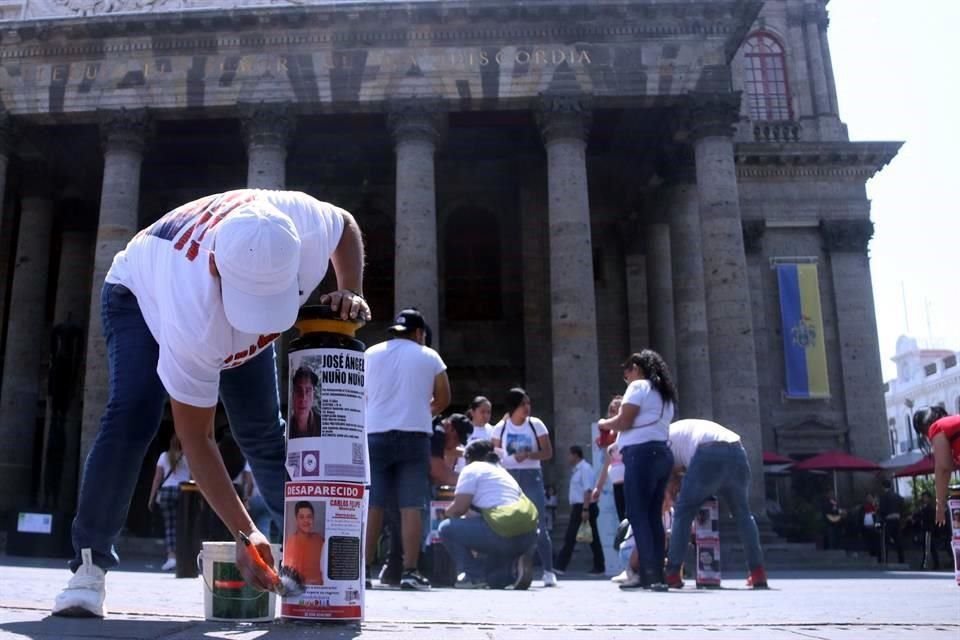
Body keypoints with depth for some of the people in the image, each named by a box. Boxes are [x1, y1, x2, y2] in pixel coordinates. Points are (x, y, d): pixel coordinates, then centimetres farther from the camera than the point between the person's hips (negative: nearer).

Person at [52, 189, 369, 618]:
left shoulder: (302, 220, -41)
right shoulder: (194, 319, -47)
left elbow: (346, 226, -12)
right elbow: (195, 438, -35)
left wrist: (350, 292, -28)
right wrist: (245, 534, -37)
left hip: (229, 311, 4)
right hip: (141, 294, -4)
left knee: (263, 427, -2)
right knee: (133, 415, -25)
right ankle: (89, 564, -11)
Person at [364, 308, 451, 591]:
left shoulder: (371, 354, 10)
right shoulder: (429, 357, 6)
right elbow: (443, 399, 10)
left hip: (375, 435, 2)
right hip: (414, 436, -2)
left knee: (372, 505, 4)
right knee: (411, 506, -2)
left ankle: (365, 568, 5)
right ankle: (410, 571, -4)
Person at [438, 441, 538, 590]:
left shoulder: (472, 469, 6)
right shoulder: (503, 472, 29)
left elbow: (459, 508, -2)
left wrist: (446, 513, 19)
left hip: (503, 534, -8)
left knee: (447, 528, 8)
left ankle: (473, 575, -1)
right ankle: (513, 568, 3)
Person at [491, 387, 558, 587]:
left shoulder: (536, 424, 0)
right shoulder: (500, 427, 3)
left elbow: (548, 452, -2)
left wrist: (528, 455, -18)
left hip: (531, 476, -1)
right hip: (508, 477, 1)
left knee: (539, 524, -6)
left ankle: (548, 571, 0)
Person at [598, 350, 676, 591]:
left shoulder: (638, 386, 0)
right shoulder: (665, 394, 26)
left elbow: (623, 422, -9)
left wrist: (605, 424, 10)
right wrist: (617, 443, 22)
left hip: (642, 454, -9)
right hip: (662, 454, 9)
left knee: (638, 515, -8)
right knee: (654, 516, 7)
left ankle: (648, 573, -13)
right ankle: (657, 573, 4)